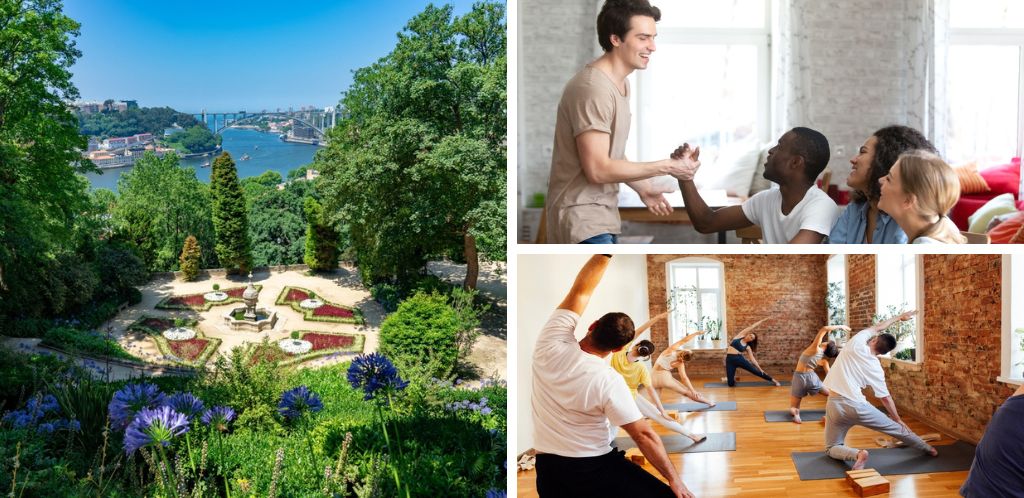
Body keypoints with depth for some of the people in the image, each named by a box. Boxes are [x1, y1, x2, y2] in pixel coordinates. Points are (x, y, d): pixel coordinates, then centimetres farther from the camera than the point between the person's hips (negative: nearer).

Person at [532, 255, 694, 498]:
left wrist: (604, 254, 6)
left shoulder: (551, 343, -9)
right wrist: (674, 478, -1)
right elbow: (644, 435, -10)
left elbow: (581, 290, 2)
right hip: (593, 469, -4)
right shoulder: (609, 381, -15)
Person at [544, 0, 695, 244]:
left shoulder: (621, 83, 12)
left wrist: (643, 187, 12)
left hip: (600, 215, 11)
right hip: (581, 218, -11)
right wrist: (665, 166, -17)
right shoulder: (592, 88, -21)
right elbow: (597, 169, -24)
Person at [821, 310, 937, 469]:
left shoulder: (856, 342, -2)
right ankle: (928, 449, 43)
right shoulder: (875, 367, 1)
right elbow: (885, 398, 9)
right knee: (896, 428, 24)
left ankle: (857, 454, -19)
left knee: (832, 448, 11)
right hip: (857, 405, 1)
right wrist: (898, 420, 24)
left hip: (835, 405, -1)